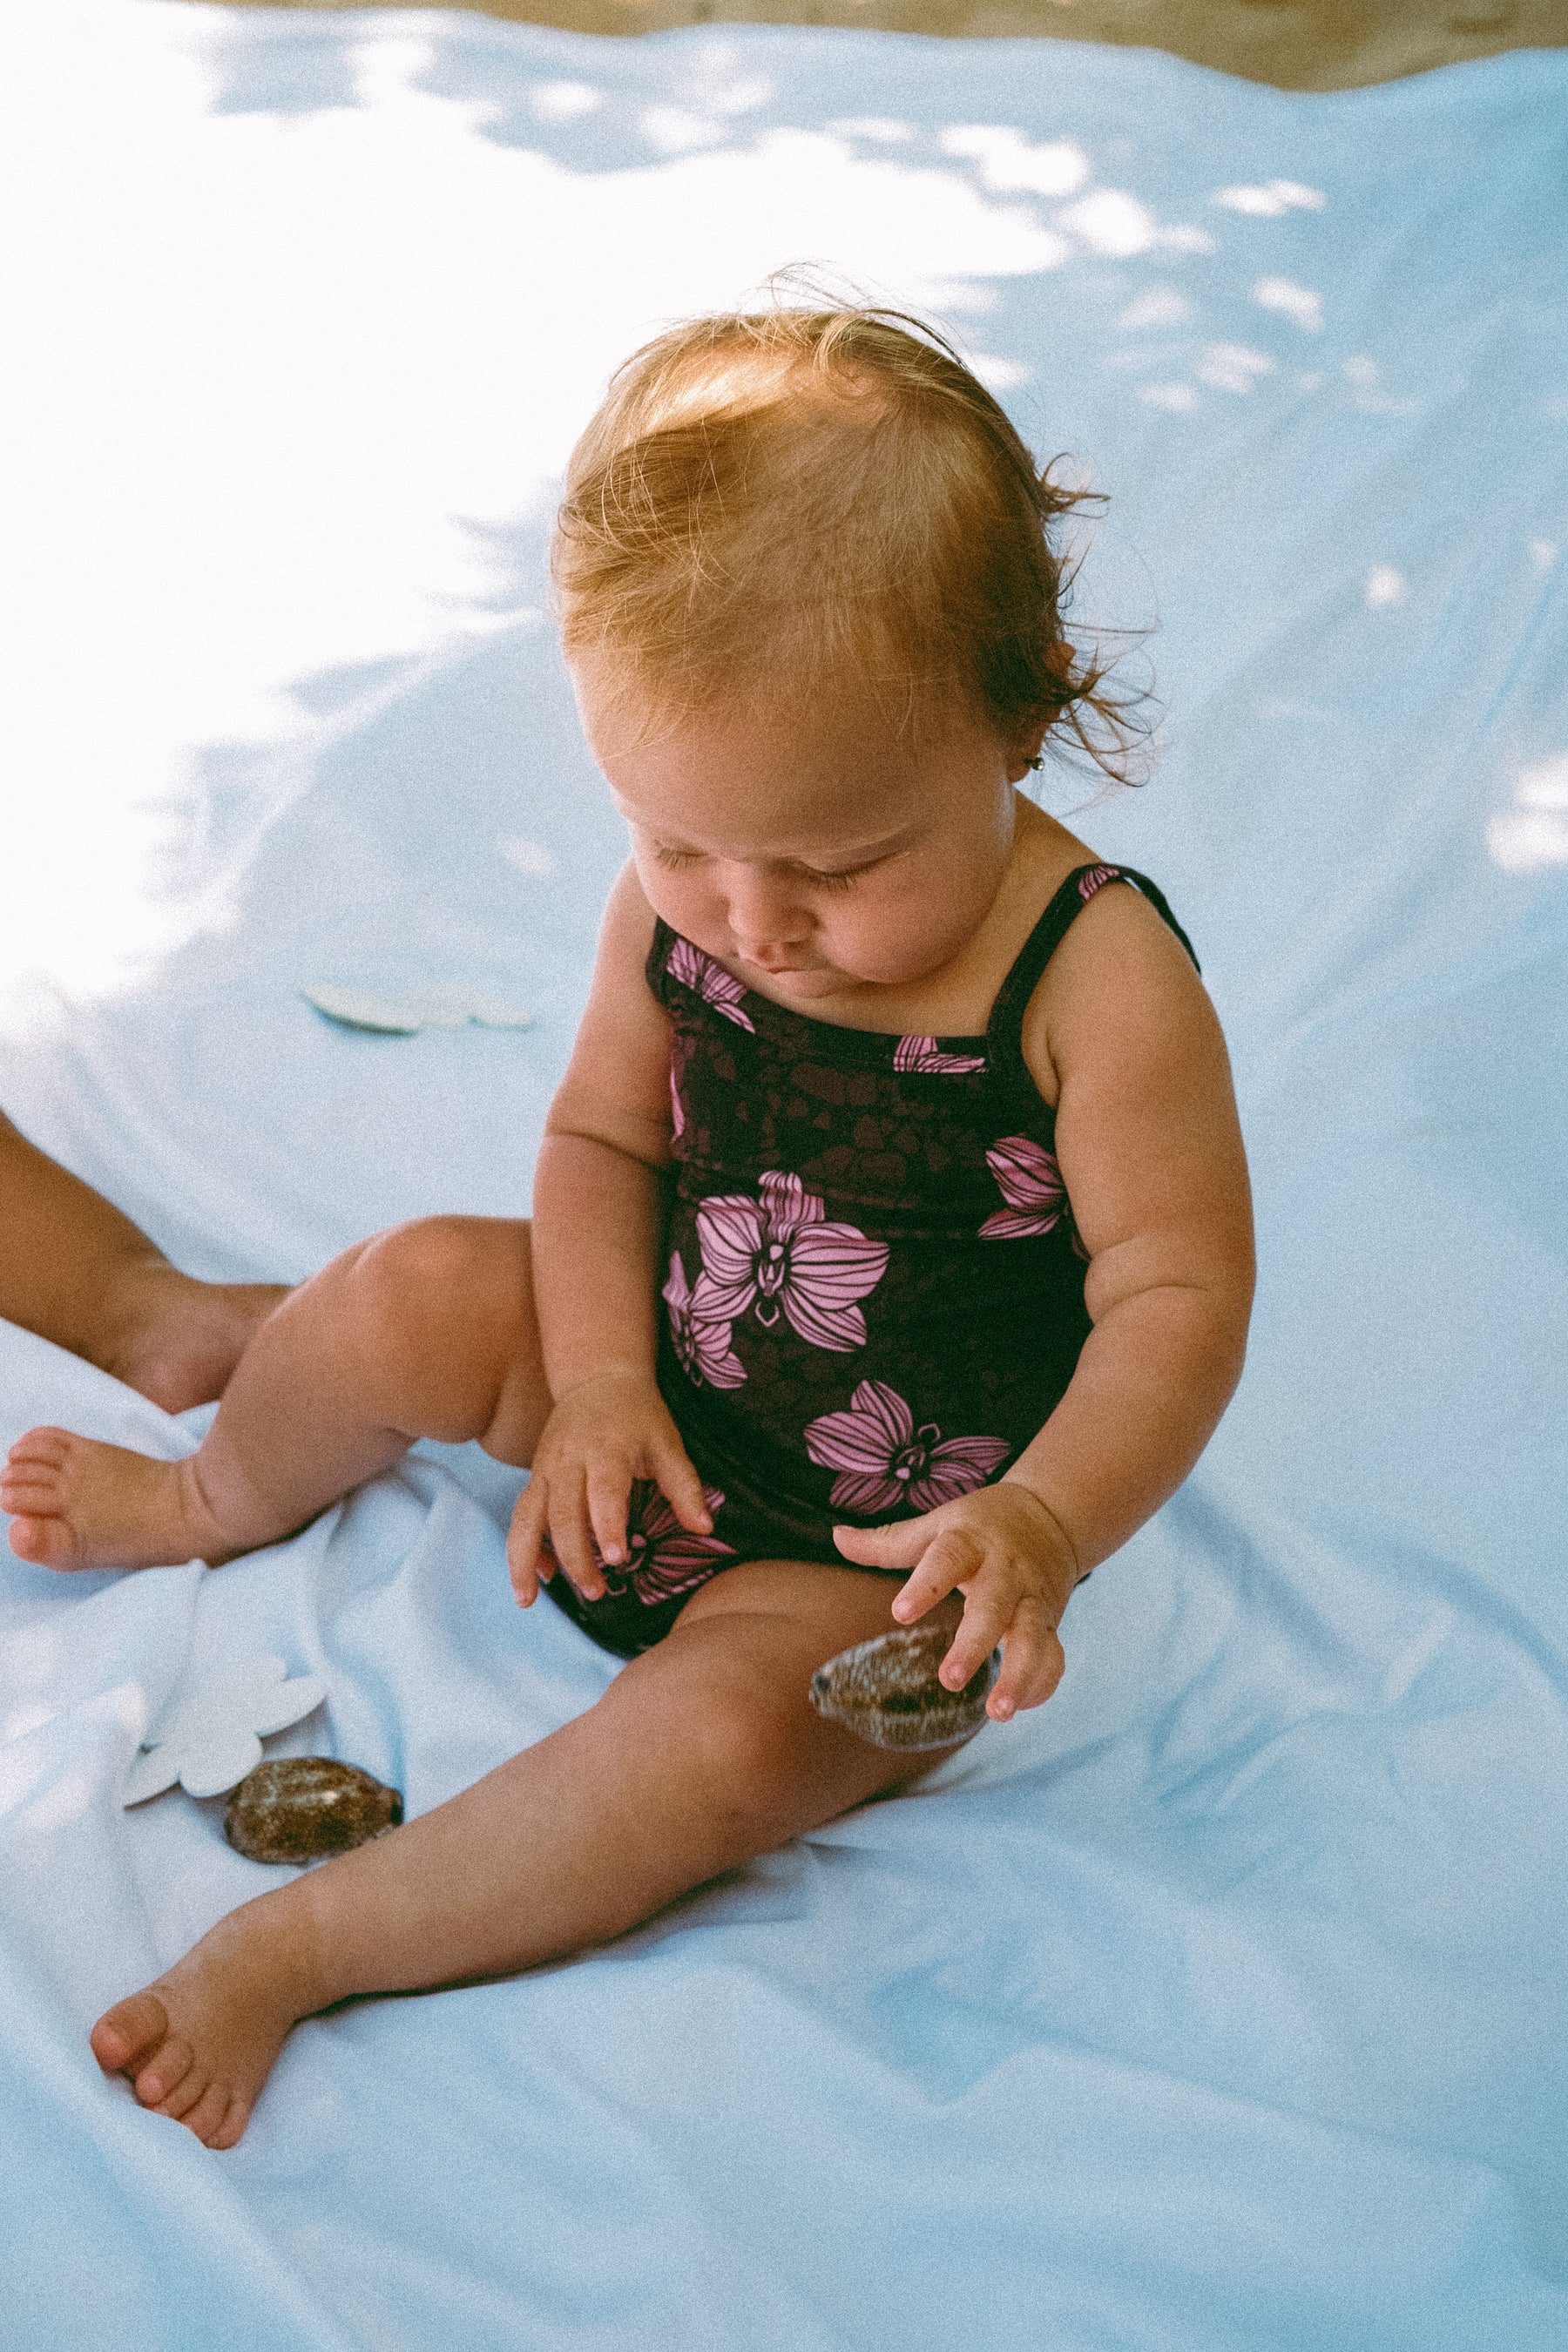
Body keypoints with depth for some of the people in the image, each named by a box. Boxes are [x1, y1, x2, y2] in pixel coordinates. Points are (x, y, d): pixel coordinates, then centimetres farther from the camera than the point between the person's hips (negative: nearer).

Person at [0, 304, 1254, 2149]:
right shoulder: (675, 909, -11)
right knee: (414, 1292, -10)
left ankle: (295, 1945, -18)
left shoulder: (1097, 976, -26)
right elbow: (603, 1136, 2)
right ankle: (220, 1495, 23)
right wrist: (600, 1375, -15)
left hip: (878, 1548, -5)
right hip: (666, 1420, 5)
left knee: (724, 1735, -29)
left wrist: (1042, 1524, -40)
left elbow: (1177, 1297, -24)